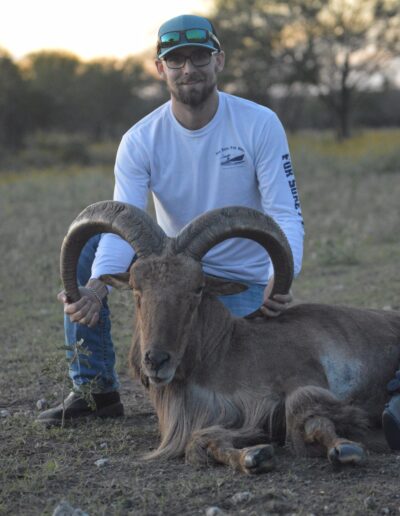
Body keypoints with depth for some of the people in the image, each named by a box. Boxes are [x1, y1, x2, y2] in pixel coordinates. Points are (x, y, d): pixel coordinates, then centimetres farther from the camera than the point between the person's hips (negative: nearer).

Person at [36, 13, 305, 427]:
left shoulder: (259, 124, -16)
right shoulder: (140, 141, -12)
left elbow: (286, 214, -18)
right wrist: (97, 286, -44)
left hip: (243, 284, -2)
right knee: (87, 245, -19)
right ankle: (95, 389, -7)